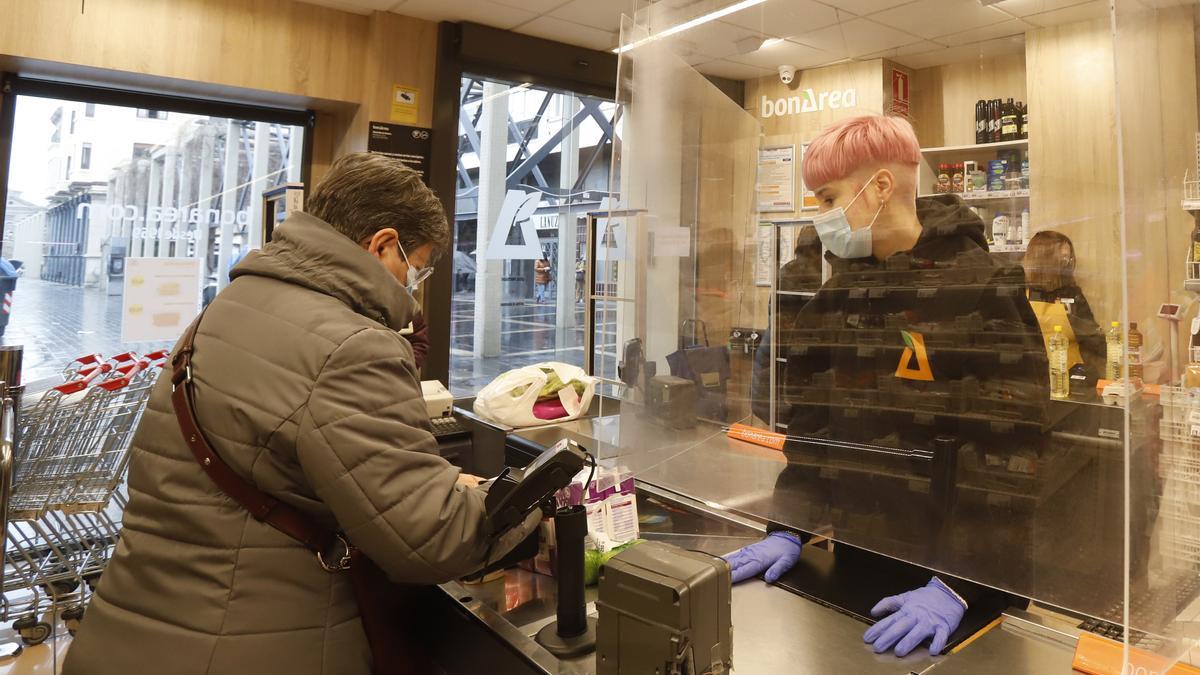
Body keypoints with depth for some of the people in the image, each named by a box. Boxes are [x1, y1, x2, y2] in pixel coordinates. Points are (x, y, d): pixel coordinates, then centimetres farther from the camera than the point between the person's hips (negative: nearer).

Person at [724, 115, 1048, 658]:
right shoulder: (838, 292, 3)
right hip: (857, 555, 6)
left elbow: (1011, 454, -19)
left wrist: (957, 585, -24)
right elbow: (810, 420, 4)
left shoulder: (985, 292, -15)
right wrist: (788, 530, -4)